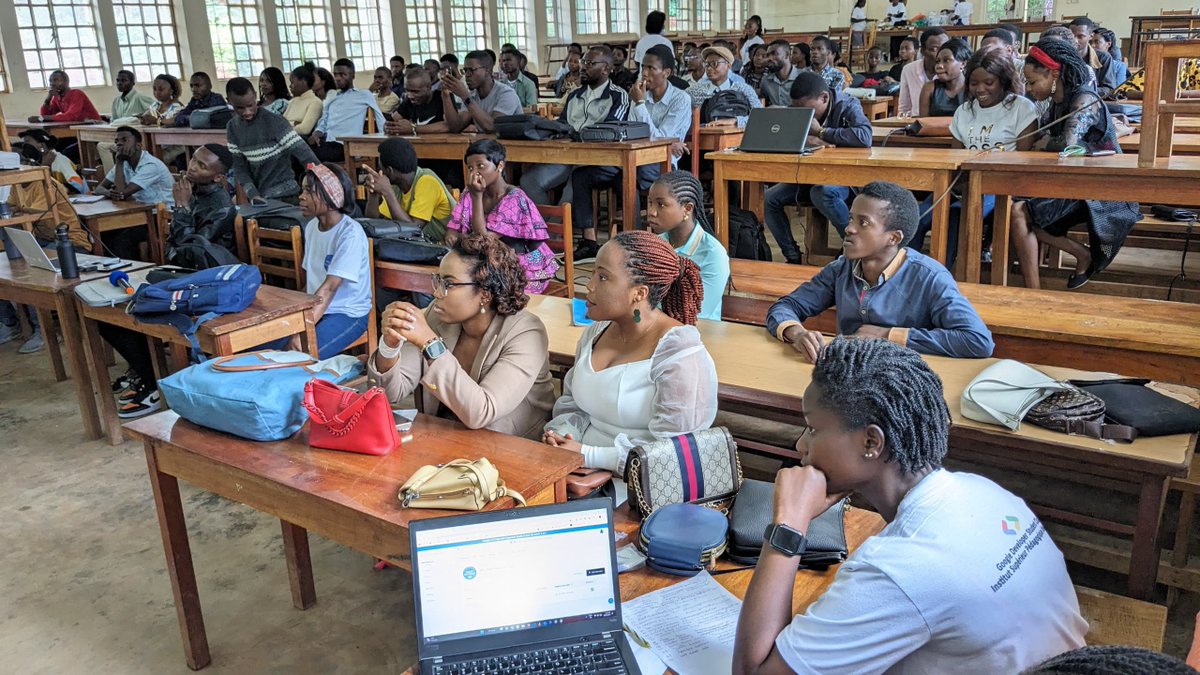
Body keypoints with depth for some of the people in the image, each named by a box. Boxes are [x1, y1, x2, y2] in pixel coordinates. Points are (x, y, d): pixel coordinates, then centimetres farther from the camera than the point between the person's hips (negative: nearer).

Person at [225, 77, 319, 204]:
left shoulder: (274, 122, -15)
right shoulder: (233, 128, 2)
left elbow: (303, 152, -20)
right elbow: (239, 166, 3)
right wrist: (253, 196, -11)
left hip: (283, 195, -5)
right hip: (258, 195, 5)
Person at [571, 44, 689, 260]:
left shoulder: (680, 100, -4)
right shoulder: (641, 95, 10)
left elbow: (658, 139, -14)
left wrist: (639, 103, -14)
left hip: (661, 163, -6)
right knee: (581, 174, -11)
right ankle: (589, 242, -10)